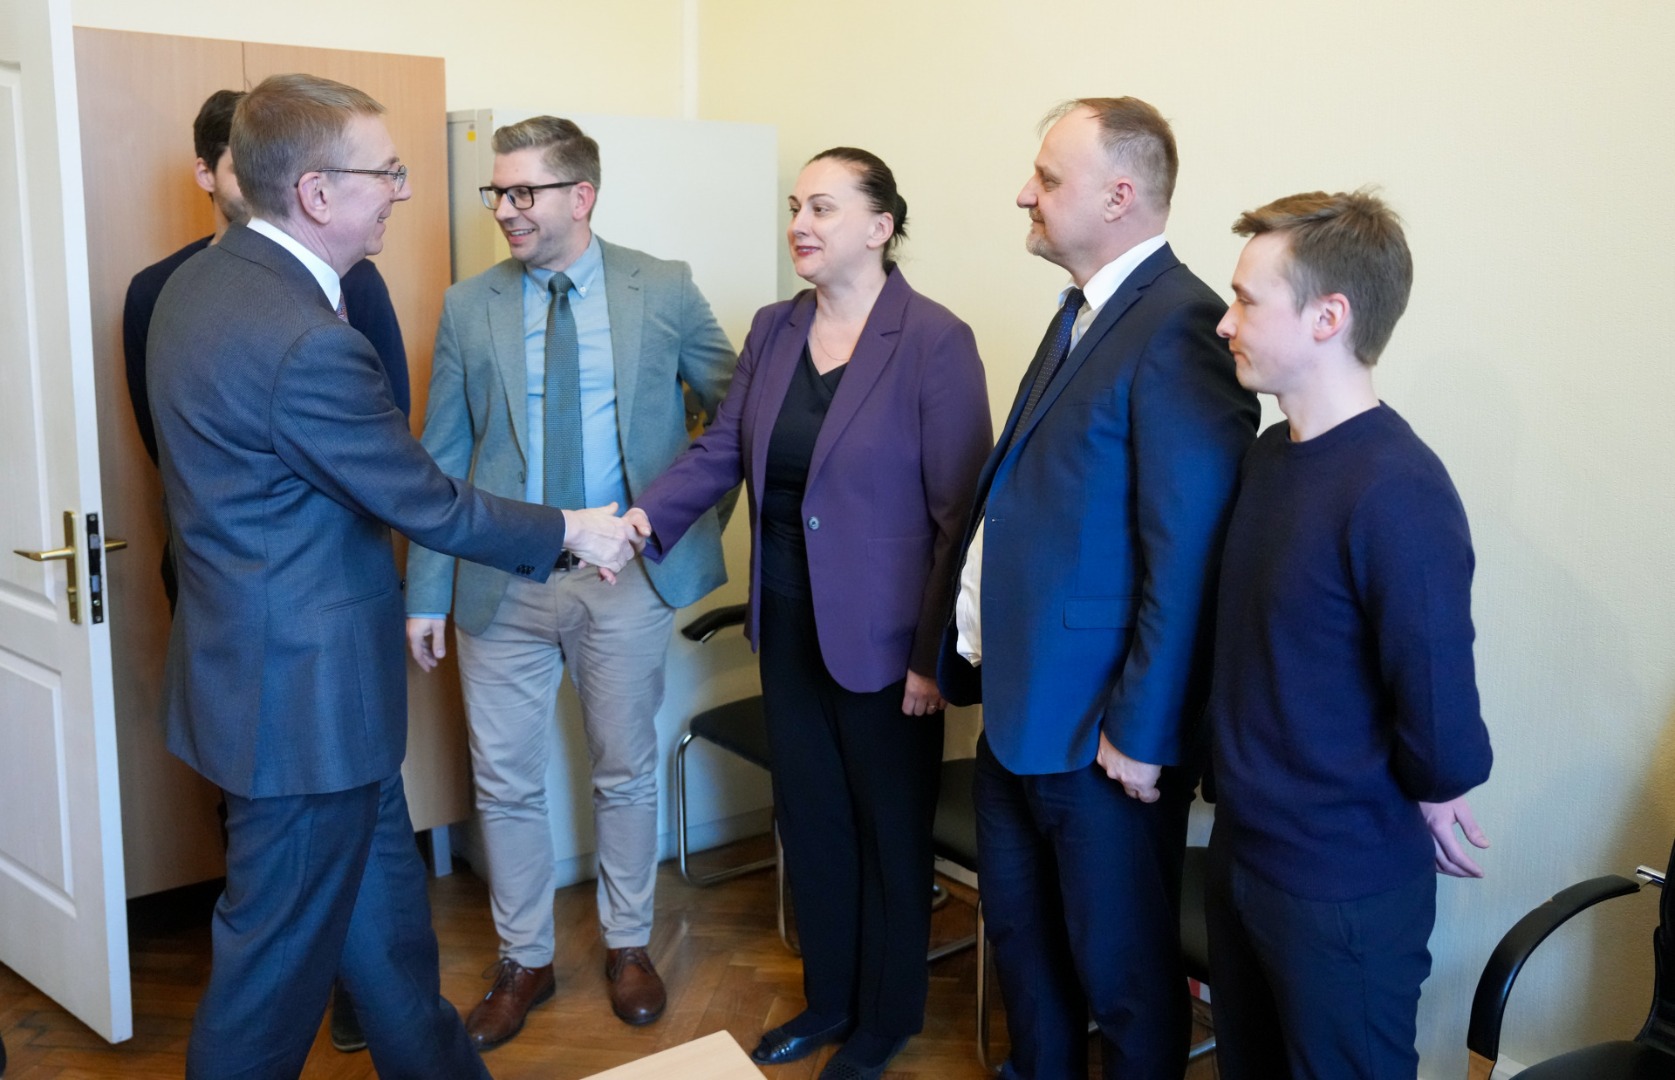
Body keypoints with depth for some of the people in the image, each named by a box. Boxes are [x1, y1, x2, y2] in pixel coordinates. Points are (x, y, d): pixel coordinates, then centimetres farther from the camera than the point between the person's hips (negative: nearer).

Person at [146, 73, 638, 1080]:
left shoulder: (202, 282, 4)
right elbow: (426, 500, -19)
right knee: (283, 947, 9)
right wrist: (570, 531, -4)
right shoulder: (306, 339, -27)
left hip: (259, 650, 10)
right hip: (306, 688, -10)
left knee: (385, 911, 23)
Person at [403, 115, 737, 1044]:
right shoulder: (468, 308, 0)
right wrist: (426, 594, -1)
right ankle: (524, 961, 29)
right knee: (504, 783, 9)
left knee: (625, 773, 13)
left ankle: (627, 946, 34)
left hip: (627, 577, -1)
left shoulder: (664, 291, -2)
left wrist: (696, 510, -1)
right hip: (502, 581, 1)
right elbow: (441, 462, 2)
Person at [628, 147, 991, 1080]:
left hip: (881, 637, -6)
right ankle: (829, 999, 39)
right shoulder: (774, 330, 6)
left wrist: (934, 654, -15)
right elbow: (723, 449, 2)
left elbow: (960, 512, -15)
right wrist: (645, 519, -15)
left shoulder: (935, 342, -14)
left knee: (890, 829, 12)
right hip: (789, 625, 6)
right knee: (808, 817, 18)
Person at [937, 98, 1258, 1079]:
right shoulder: (1086, 311, 11)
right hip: (1021, 702, 9)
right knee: (1020, 929, 24)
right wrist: (975, 650, 13)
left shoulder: (1178, 328, -20)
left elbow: (1188, 552, -22)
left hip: (1098, 725, -9)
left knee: (1121, 970, 10)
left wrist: (1140, 733, -19)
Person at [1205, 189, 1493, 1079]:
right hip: (1241, 847, 8)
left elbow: (1436, 699, -22)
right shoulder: (1270, 454, 2)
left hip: (1344, 884, -7)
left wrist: (1429, 800, -5)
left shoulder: (1395, 492, -25)